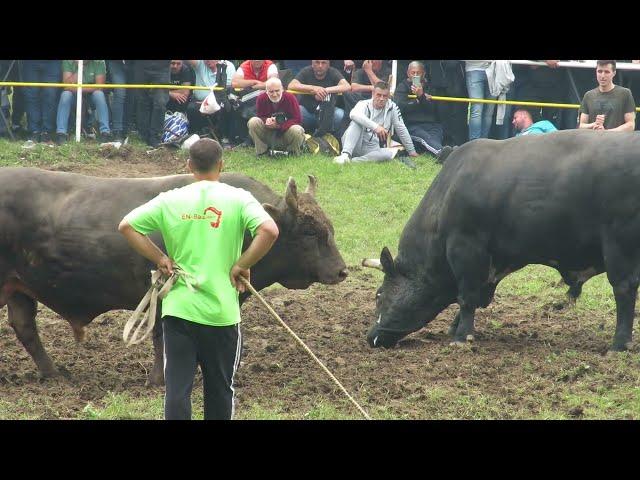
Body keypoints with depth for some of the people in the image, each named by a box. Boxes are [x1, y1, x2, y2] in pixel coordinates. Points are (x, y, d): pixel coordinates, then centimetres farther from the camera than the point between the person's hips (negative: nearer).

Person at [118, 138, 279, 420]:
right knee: (220, 391, 14)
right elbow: (269, 230, -19)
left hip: (177, 309, 1)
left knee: (177, 389, 1)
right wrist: (241, 265, -8)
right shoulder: (237, 199, -5)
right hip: (222, 311, -1)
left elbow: (126, 226, 1)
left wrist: (160, 258, 3)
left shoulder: (170, 201, 1)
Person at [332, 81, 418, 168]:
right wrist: (375, 126, -43)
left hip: (371, 149, 2)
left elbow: (402, 130, 9)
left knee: (389, 154, -30)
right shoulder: (364, 104, -6)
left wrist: (411, 151, 10)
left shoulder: (392, 107, 3)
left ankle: (352, 161, -38)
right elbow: (354, 114, -31)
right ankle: (346, 155, -41)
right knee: (357, 122, -26)